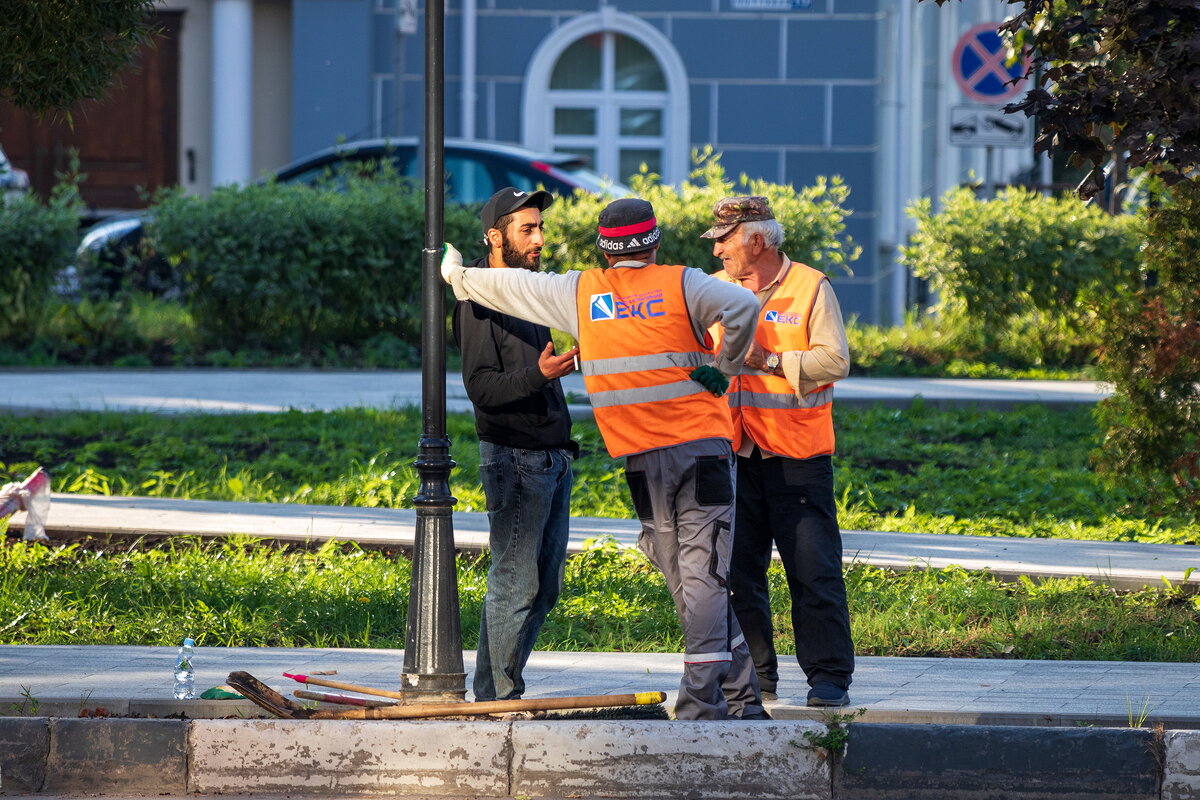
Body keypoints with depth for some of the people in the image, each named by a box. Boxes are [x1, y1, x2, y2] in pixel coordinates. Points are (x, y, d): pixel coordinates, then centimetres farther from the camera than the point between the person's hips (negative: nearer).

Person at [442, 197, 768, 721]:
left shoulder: (580, 293, 8)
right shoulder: (680, 285, -1)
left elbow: (511, 288, 20)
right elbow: (741, 305, -18)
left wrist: (457, 275, 37)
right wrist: (725, 365, -4)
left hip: (640, 459, 3)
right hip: (700, 445, -3)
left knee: (684, 578, 8)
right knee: (706, 574, -5)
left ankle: (738, 697, 8)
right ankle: (702, 699, -12)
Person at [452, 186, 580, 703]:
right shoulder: (479, 302, -11)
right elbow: (481, 388, -18)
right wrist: (539, 374, -30)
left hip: (552, 458, 9)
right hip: (514, 458, -9)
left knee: (544, 587, 9)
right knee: (515, 583, -9)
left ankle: (499, 690, 15)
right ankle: (497, 697, -5)